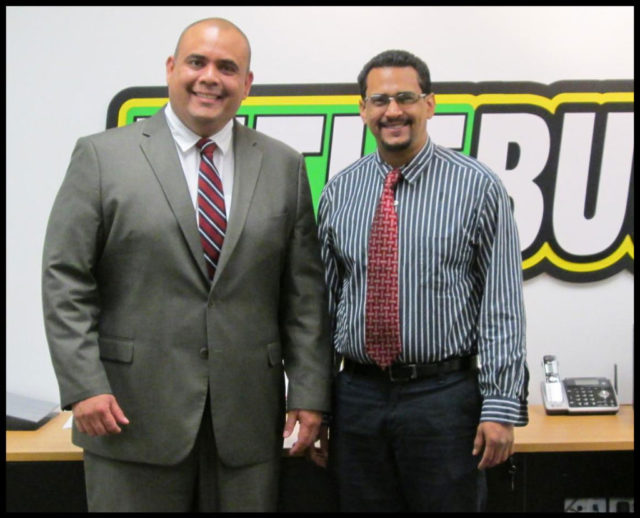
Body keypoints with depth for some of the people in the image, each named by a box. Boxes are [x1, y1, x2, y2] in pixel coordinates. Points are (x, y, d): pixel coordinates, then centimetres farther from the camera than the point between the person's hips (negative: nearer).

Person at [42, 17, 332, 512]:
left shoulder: (283, 166, 7)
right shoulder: (102, 156, 1)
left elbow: (305, 291, 6)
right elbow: (65, 281, -2)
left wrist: (309, 394, 1)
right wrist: (83, 387, -10)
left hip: (248, 419, 2)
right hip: (133, 416, -2)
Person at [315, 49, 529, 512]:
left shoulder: (477, 187, -6)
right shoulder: (339, 192, 4)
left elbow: (502, 305, -7)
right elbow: (323, 300, 8)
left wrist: (501, 406, -11)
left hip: (445, 397, -3)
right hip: (357, 395, 3)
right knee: (362, 505, 13)